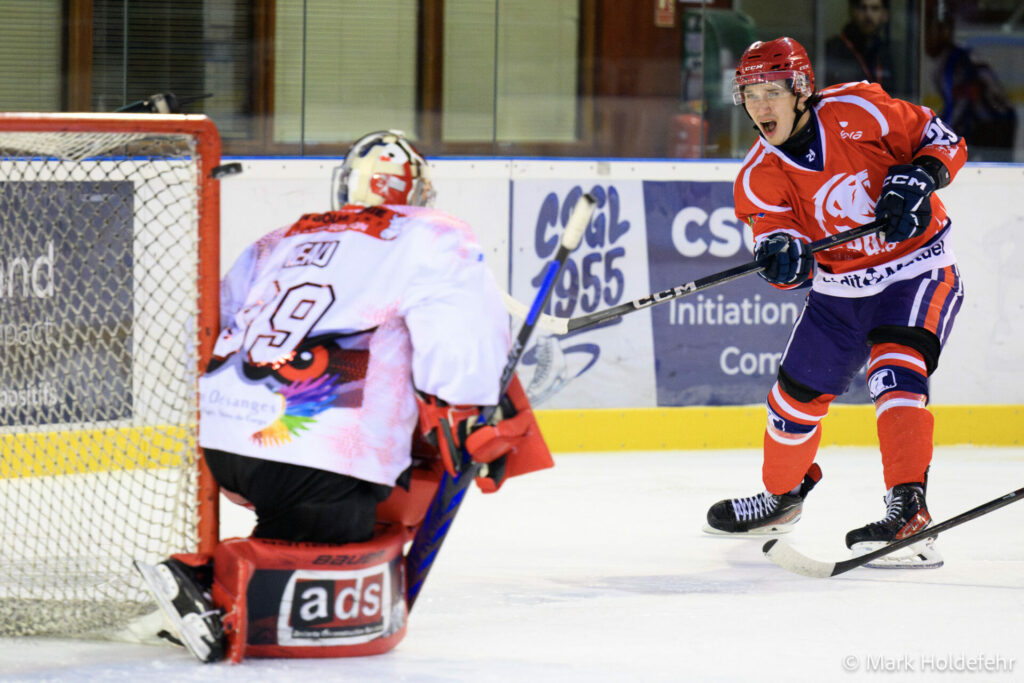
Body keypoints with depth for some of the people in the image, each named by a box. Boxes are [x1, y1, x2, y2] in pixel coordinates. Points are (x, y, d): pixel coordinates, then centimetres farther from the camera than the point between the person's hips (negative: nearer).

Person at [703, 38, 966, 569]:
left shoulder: (858, 110, -18)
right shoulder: (760, 177, -9)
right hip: (838, 284, 5)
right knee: (797, 393, 12)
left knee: (894, 369, -28)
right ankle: (782, 495, 41)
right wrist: (780, 254, -37)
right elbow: (793, 266, -13)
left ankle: (909, 510, -34)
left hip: (917, 267, -5)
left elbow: (943, 142, -9)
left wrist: (913, 182, -26)